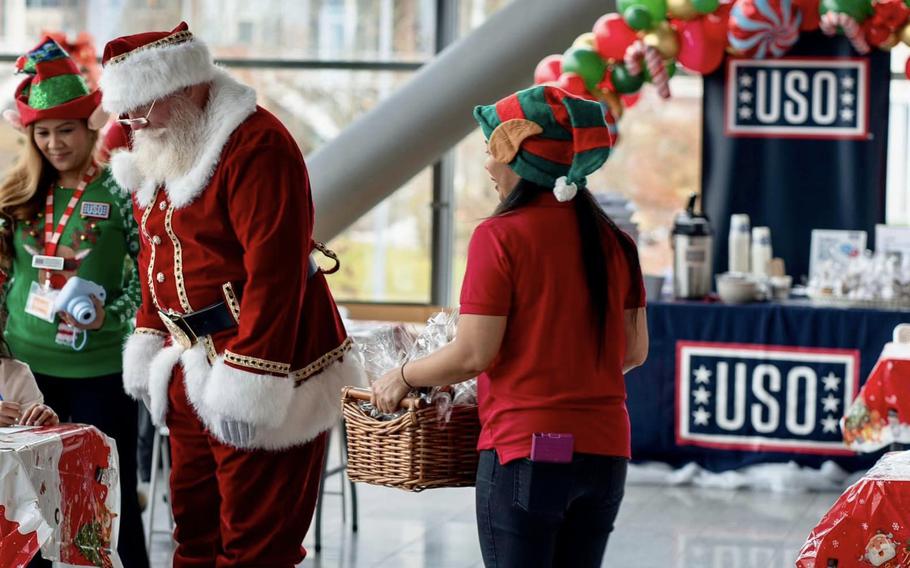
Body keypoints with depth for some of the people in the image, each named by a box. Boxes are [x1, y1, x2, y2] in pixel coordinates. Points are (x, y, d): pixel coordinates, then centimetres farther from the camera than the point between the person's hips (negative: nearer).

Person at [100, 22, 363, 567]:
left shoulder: (256, 145, -17)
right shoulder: (158, 153, 12)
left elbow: (273, 271, -24)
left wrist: (248, 380, -26)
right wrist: (149, 346, 17)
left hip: (259, 383, -9)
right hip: (191, 370, 9)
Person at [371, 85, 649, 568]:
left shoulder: (501, 236, -11)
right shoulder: (613, 240, 6)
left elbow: (473, 355, -13)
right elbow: (634, 351, 11)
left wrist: (401, 377, 3)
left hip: (525, 448, -6)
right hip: (604, 450, 6)